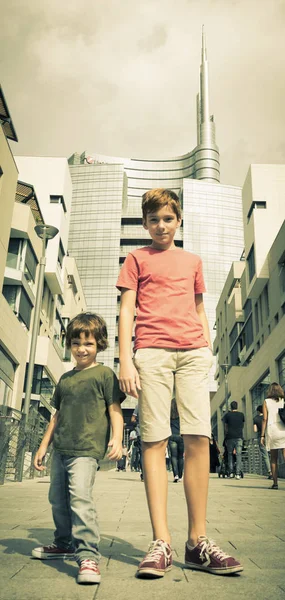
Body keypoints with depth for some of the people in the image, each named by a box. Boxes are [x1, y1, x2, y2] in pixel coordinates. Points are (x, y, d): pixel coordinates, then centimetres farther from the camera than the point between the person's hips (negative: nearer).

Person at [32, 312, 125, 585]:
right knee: (57, 498, 16)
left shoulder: (104, 374, -1)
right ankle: (65, 544, 35)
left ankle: (88, 554, -14)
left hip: (87, 449, -7)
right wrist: (44, 445, 20)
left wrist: (116, 438, -20)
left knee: (80, 496, -20)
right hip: (60, 449, 8)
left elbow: (115, 409, -6)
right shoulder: (65, 378, 16)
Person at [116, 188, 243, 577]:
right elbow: (126, 310, 7)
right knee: (154, 440, -6)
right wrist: (125, 360, -5)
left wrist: (208, 353, 12)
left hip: (193, 350, 2)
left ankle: (198, 542, 1)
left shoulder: (193, 261, 24)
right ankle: (161, 543, -3)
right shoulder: (137, 258, 16)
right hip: (152, 351, -2)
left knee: (198, 437, -7)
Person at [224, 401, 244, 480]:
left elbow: (226, 427, 12)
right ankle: (238, 473, -8)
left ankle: (231, 472, 6)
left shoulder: (227, 415, 5)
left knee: (230, 454, 11)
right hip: (239, 437, 0)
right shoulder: (241, 415, 10)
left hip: (230, 437, 0)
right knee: (238, 455, -1)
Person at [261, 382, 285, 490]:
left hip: (271, 430, 0)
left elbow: (265, 419, -1)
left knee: (273, 459, 9)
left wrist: (262, 435, 1)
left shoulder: (266, 402, 5)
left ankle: (275, 483, 7)